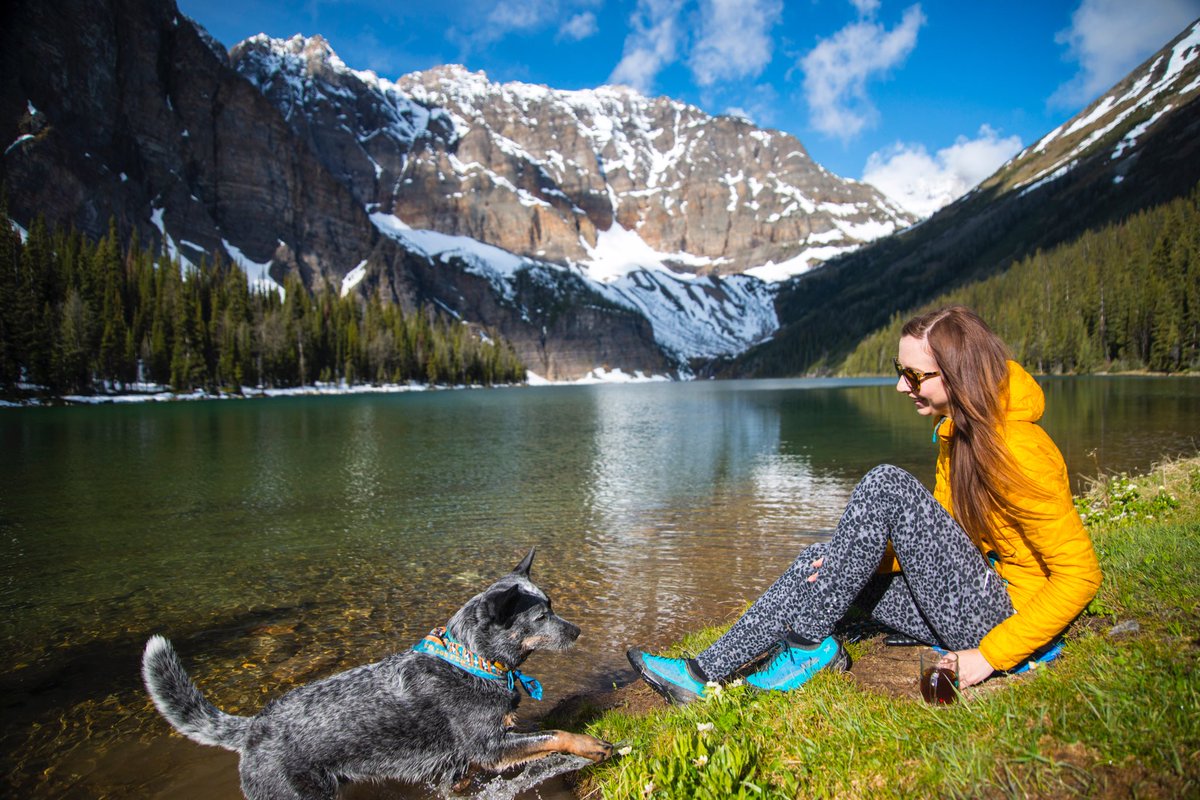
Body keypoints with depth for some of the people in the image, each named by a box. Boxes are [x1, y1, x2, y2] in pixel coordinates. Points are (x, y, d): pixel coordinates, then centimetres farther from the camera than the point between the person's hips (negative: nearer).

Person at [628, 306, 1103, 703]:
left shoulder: (1018, 450, -21)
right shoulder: (957, 430, 6)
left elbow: (1081, 574, -19)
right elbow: (940, 534, 11)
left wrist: (993, 655, -21)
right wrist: (866, 556, -5)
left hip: (1006, 620, -9)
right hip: (967, 606, 9)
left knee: (887, 486, -25)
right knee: (818, 562, -1)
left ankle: (806, 642, -14)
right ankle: (712, 669, -11)